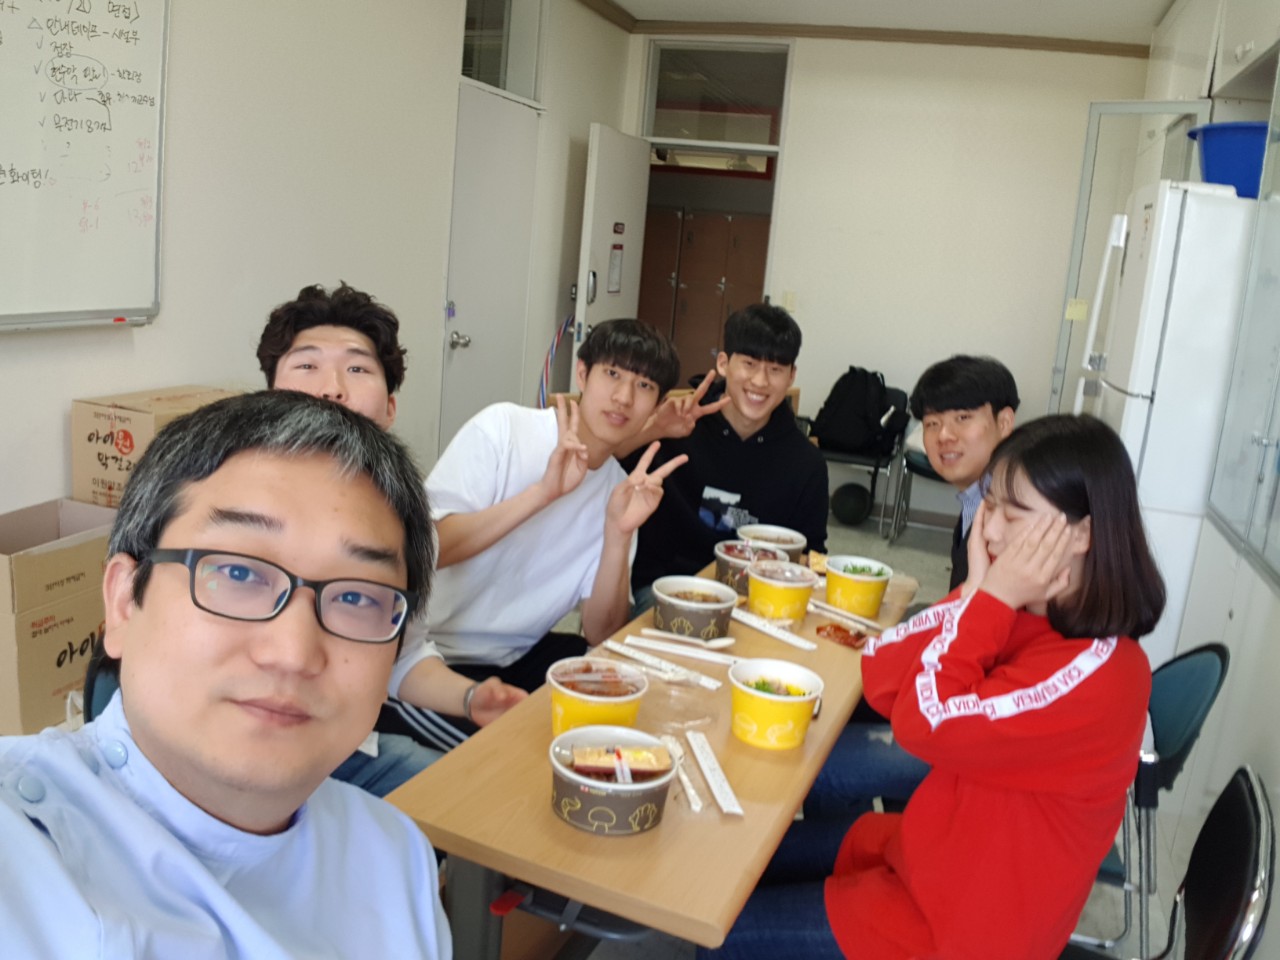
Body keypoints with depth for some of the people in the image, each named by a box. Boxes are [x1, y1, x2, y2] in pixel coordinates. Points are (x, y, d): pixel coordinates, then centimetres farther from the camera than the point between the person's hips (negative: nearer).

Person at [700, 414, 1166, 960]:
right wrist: (973, 594, -17)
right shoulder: (1023, 616, -2)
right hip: (932, 855, 8)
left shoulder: (1098, 672, -28)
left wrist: (991, 599, -25)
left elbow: (925, 724, -29)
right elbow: (882, 681, -7)